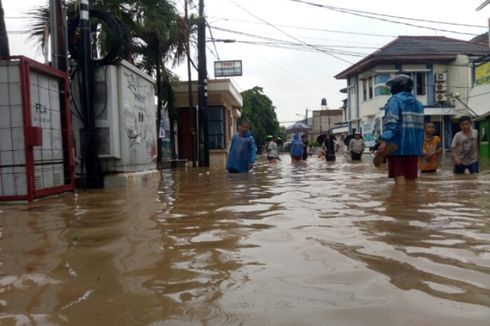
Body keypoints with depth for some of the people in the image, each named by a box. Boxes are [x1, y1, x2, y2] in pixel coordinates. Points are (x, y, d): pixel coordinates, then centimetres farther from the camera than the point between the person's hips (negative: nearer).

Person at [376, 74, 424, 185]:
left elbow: (392, 122, -19)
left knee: (399, 176, -5)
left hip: (397, 145, -7)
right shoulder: (418, 103, 17)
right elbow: (420, 126, 19)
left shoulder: (395, 100, -5)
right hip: (413, 145, 7)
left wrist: (384, 140, -25)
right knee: (411, 178, 10)